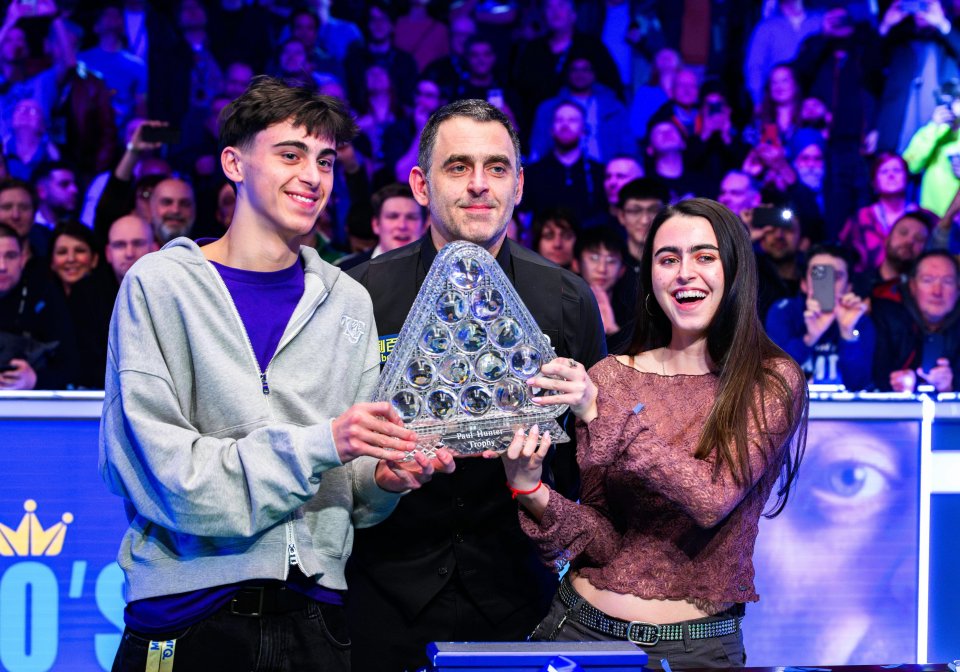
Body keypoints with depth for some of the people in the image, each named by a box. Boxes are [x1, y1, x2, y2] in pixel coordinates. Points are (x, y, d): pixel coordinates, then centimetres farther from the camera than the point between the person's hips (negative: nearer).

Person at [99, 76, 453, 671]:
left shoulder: (348, 302, 10)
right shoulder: (160, 285, -3)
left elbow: (347, 483, 12)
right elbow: (162, 470, -13)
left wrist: (384, 479, -10)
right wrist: (318, 444, -19)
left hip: (313, 614, 4)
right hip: (189, 615, -3)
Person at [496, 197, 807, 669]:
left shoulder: (773, 381, -7)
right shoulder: (610, 377, -2)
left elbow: (714, 498, -21)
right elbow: (606, 542, -4)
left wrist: (601, 414, -24)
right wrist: (533, 493, -21)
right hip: (584, 628, 2)